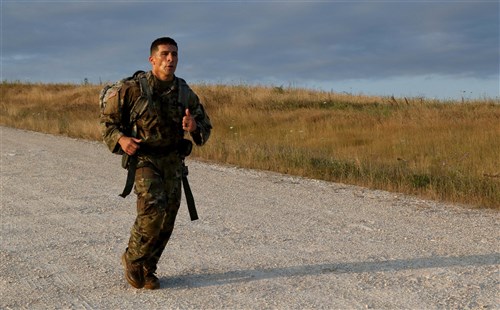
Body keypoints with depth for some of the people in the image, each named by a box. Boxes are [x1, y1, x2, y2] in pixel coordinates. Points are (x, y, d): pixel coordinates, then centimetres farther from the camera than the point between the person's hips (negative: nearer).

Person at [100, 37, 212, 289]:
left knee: (167, 217, 4)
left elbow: (205, 127, 10)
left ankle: (147, 269, 23)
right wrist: (120, 139, -20)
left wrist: (194, 127, -14)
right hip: (143, 158, -4)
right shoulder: (133, 88, -11)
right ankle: (132, 260, 3)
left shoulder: (185, 93, 1)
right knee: (153, 210, -22)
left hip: (173, 160, 5)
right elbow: (107, 119, -1)